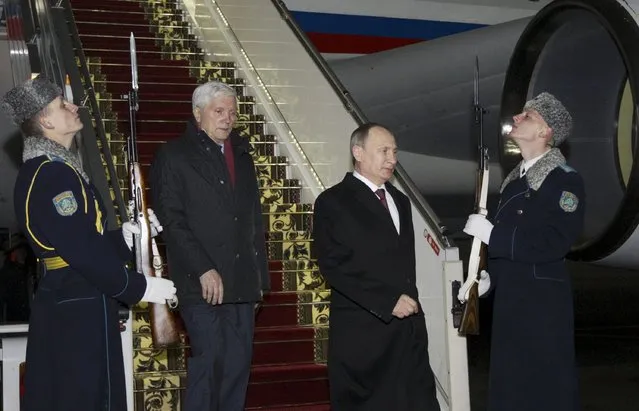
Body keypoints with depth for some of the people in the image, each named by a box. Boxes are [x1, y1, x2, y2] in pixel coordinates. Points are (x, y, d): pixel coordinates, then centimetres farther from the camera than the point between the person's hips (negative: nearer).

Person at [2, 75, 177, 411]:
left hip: (65, 303, 10)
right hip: (79, 309, -10)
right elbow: (83, 252, -24)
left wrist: (126, 236, 7)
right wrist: (139, 288, -17)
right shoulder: (54, 175, -20)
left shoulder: (44, 169, 12)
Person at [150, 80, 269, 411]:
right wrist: (203, 269, -17)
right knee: (209, 360, -9)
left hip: (240, 281, 6)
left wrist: (259, 275, 14)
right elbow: (172, 221, -9)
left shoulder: (242, 157, 19)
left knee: (238, 365, 5)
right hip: (202, 282, -6)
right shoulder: (173, 156, 0)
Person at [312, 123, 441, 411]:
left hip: (408, 327, 6)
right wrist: (388, 302, -15)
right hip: (362, 331, -6)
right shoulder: (333, 202, -3)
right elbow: (333, 267, -12)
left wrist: (409, 301, 9)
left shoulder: (400, 201, 20)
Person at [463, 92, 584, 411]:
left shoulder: (565, 180, -13)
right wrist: (489, 274, 4)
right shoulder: (517, 177, 13)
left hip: (542, 301, -8)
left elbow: (554, 243, -23)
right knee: (510, 383, 15)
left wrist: (490, 233, -21)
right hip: (509, 296, 8)